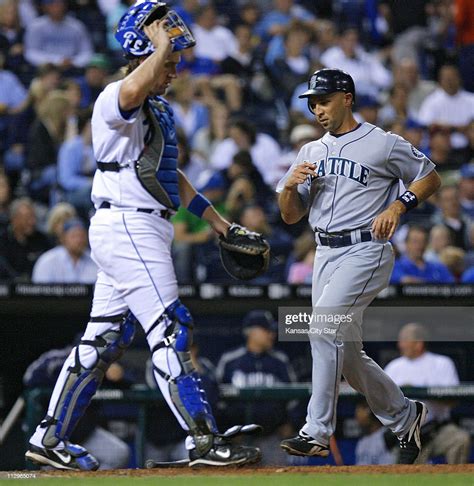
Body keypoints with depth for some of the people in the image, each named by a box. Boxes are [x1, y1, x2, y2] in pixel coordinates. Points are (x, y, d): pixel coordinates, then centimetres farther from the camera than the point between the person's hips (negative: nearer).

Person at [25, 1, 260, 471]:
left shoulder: (160, 108, 20)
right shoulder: (114, 99, -13)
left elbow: (170, 175, 28)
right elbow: (135, 88, -39)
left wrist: (217, 220, 26)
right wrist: (163, 42, -25)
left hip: (144, 230, 10)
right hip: (127, 226, -10)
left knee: (104, 339, 12)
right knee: (170, 330, -12)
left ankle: (50, 437, 18)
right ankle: (203, 441, -14)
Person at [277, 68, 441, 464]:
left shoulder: (384, 144, -1)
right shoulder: (311, 153, 17)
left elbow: (430, 178, 6)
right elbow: (290, 216, 17)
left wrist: (399, 205, -10)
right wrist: (290, 185, -4)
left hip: (366, 251, -7)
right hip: (326, 254, 7)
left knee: (324, 326, -25)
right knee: (346, 354, 7)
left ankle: (318, 432, -25)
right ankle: (404, 416, 27)